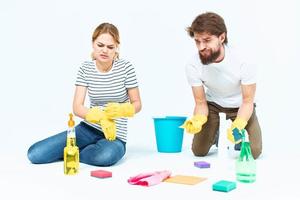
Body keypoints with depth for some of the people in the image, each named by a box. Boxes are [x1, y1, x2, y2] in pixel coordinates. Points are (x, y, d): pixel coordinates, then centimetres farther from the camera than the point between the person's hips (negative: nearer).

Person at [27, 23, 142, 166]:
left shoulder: (126, 68, -5)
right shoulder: (85, 69, 0)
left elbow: (137, 104, -1)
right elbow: (77, 107, -7)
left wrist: (120, 110, -25)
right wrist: (102, 118, -26)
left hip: (115, 135, -1)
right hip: (88, 128, 2)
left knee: (107, 156, -41)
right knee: (35, 154, -16)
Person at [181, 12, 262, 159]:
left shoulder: (243, 62, -34)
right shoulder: (192, 66, -28)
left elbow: (247, 102, -24)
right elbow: (200, 103, -17)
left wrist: (238, 125, -44)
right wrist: (197, 121, -40)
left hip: (239, 105, -1)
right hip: (212, 104, 2)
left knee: (254, 152, -12)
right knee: (199, 151, -4)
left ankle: (235, 135, 21)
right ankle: (216, 132, 29)